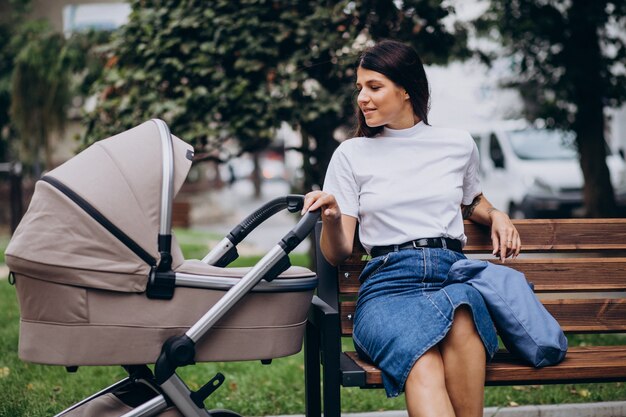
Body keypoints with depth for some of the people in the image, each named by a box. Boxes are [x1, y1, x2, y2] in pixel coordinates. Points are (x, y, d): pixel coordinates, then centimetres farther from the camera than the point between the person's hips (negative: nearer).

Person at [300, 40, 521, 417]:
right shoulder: (352, 155, 13)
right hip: (388, 283, -1)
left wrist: (496, 215, 15)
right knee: (423, 362, -37)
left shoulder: (459, 145, 17)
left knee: (459, 318, -40)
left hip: (453, 276, 2)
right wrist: (331, 217, -12)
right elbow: (338, 253, 10)